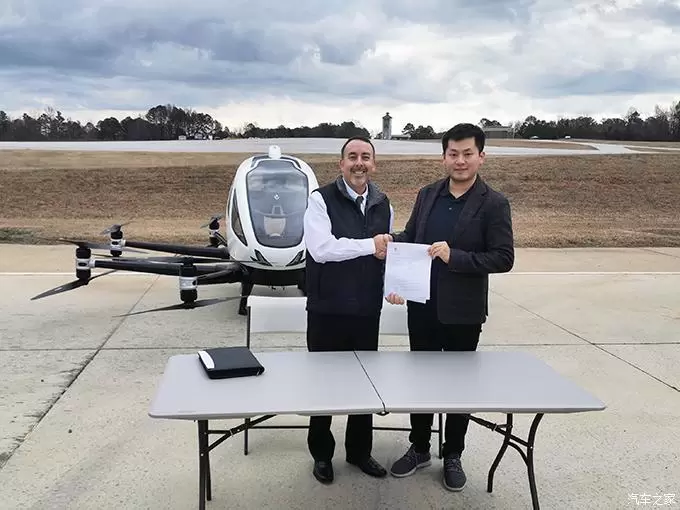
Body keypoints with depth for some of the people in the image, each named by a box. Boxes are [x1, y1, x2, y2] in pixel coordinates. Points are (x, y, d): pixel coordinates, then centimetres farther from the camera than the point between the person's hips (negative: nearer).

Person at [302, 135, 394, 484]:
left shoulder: (383, 204, 9)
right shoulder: (320, 200, -9)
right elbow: (321, 248, -22)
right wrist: (370, 245, -20)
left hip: (368, 310, 5)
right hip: (327, 310, -4)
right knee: (323, 380, 8)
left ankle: (359, 450, 32)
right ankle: (321, 454, 25)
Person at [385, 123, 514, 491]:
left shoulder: (493, 204, -9)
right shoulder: (427, 195, 5)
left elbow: (503, 258, -14)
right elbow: (408, 239, 12)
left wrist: (454, 256, -24)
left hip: (463, 311, -4)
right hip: (422, 306, 4)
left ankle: (452, 456, 27)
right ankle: (419, 448, 32)